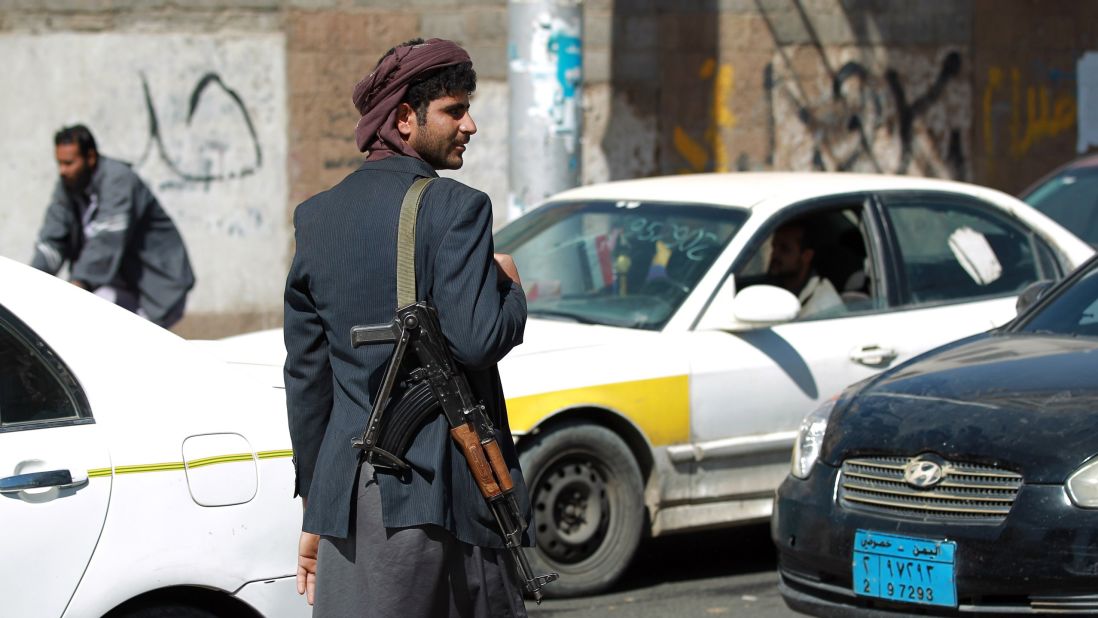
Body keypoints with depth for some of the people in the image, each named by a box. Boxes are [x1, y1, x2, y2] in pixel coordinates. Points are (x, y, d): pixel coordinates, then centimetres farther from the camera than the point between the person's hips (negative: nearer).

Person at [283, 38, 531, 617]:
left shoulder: (316, 217, 12)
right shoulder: (454, 207, -8)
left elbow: (305, 373, 14)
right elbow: (475, 341, -19)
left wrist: (313, 508, 19)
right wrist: (512, 289, 4)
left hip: (349, 487, 5)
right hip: (444, 483, -5)